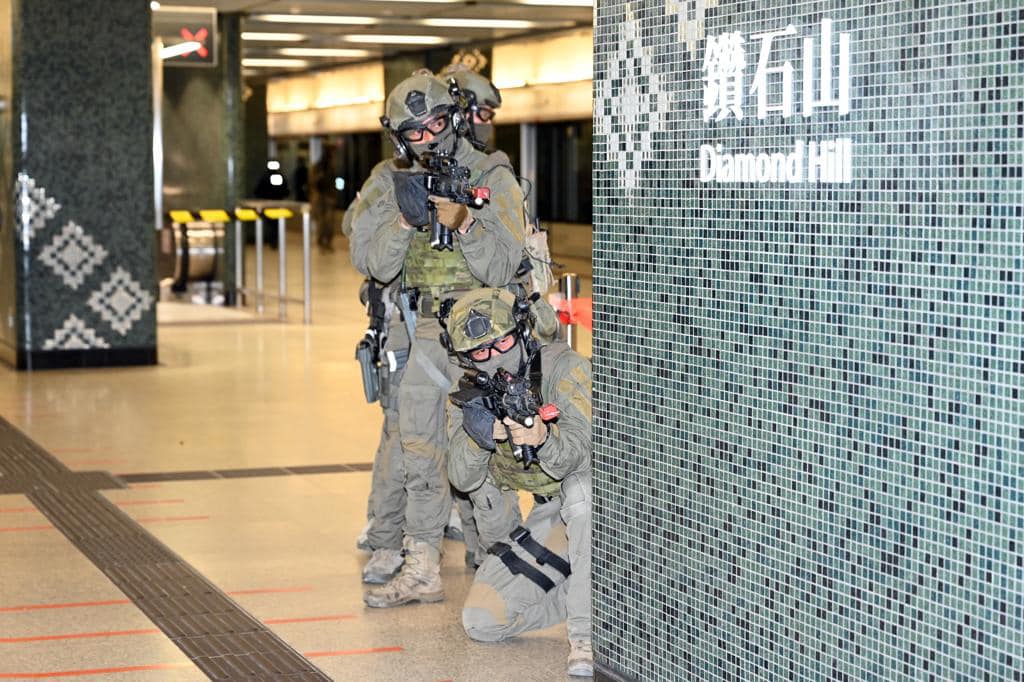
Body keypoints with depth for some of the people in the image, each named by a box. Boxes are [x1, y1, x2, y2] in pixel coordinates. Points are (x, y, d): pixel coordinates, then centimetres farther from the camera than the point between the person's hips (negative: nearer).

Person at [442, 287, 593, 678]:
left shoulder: (563, 367, -21)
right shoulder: (468, 395, -5)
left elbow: (585, 454, -33)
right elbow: (463, 480, -14)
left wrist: (542, 441, -54)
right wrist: (477, 437, -36)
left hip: (593, 495, -5)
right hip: (550, 514, 5)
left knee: (578, 492, -42)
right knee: (481, 622, -6)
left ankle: (585, 633, -31)